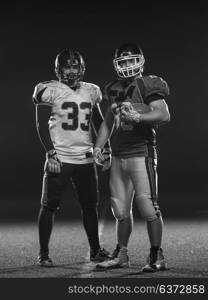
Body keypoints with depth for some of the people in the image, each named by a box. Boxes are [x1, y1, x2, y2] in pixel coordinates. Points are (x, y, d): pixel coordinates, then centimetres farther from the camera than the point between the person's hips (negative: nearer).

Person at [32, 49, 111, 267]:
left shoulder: (91, 92, 11)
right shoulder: (50, 91, -4)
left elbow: (99, 123, 21)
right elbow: (42, 125, -7)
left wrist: (106, 150, 15)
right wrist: (51, 153, -15)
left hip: (86, 159, 5)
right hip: (60, 158, -5)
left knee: (90, 205, 10)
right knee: (49, 206, -2)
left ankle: (95, 250, 22)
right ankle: (43, 253, 6)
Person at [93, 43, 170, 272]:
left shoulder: (148, 86, -6)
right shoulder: (114, 90, 15)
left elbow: (164, 115, -16)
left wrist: (137, 117, -28)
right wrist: (98, 146, 16)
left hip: (141, 154, -7)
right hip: (118, 156, 7)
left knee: (148, 206, -7)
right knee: (120, 208, 12)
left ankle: (157, 257, 2)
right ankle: (121, 255, 23)